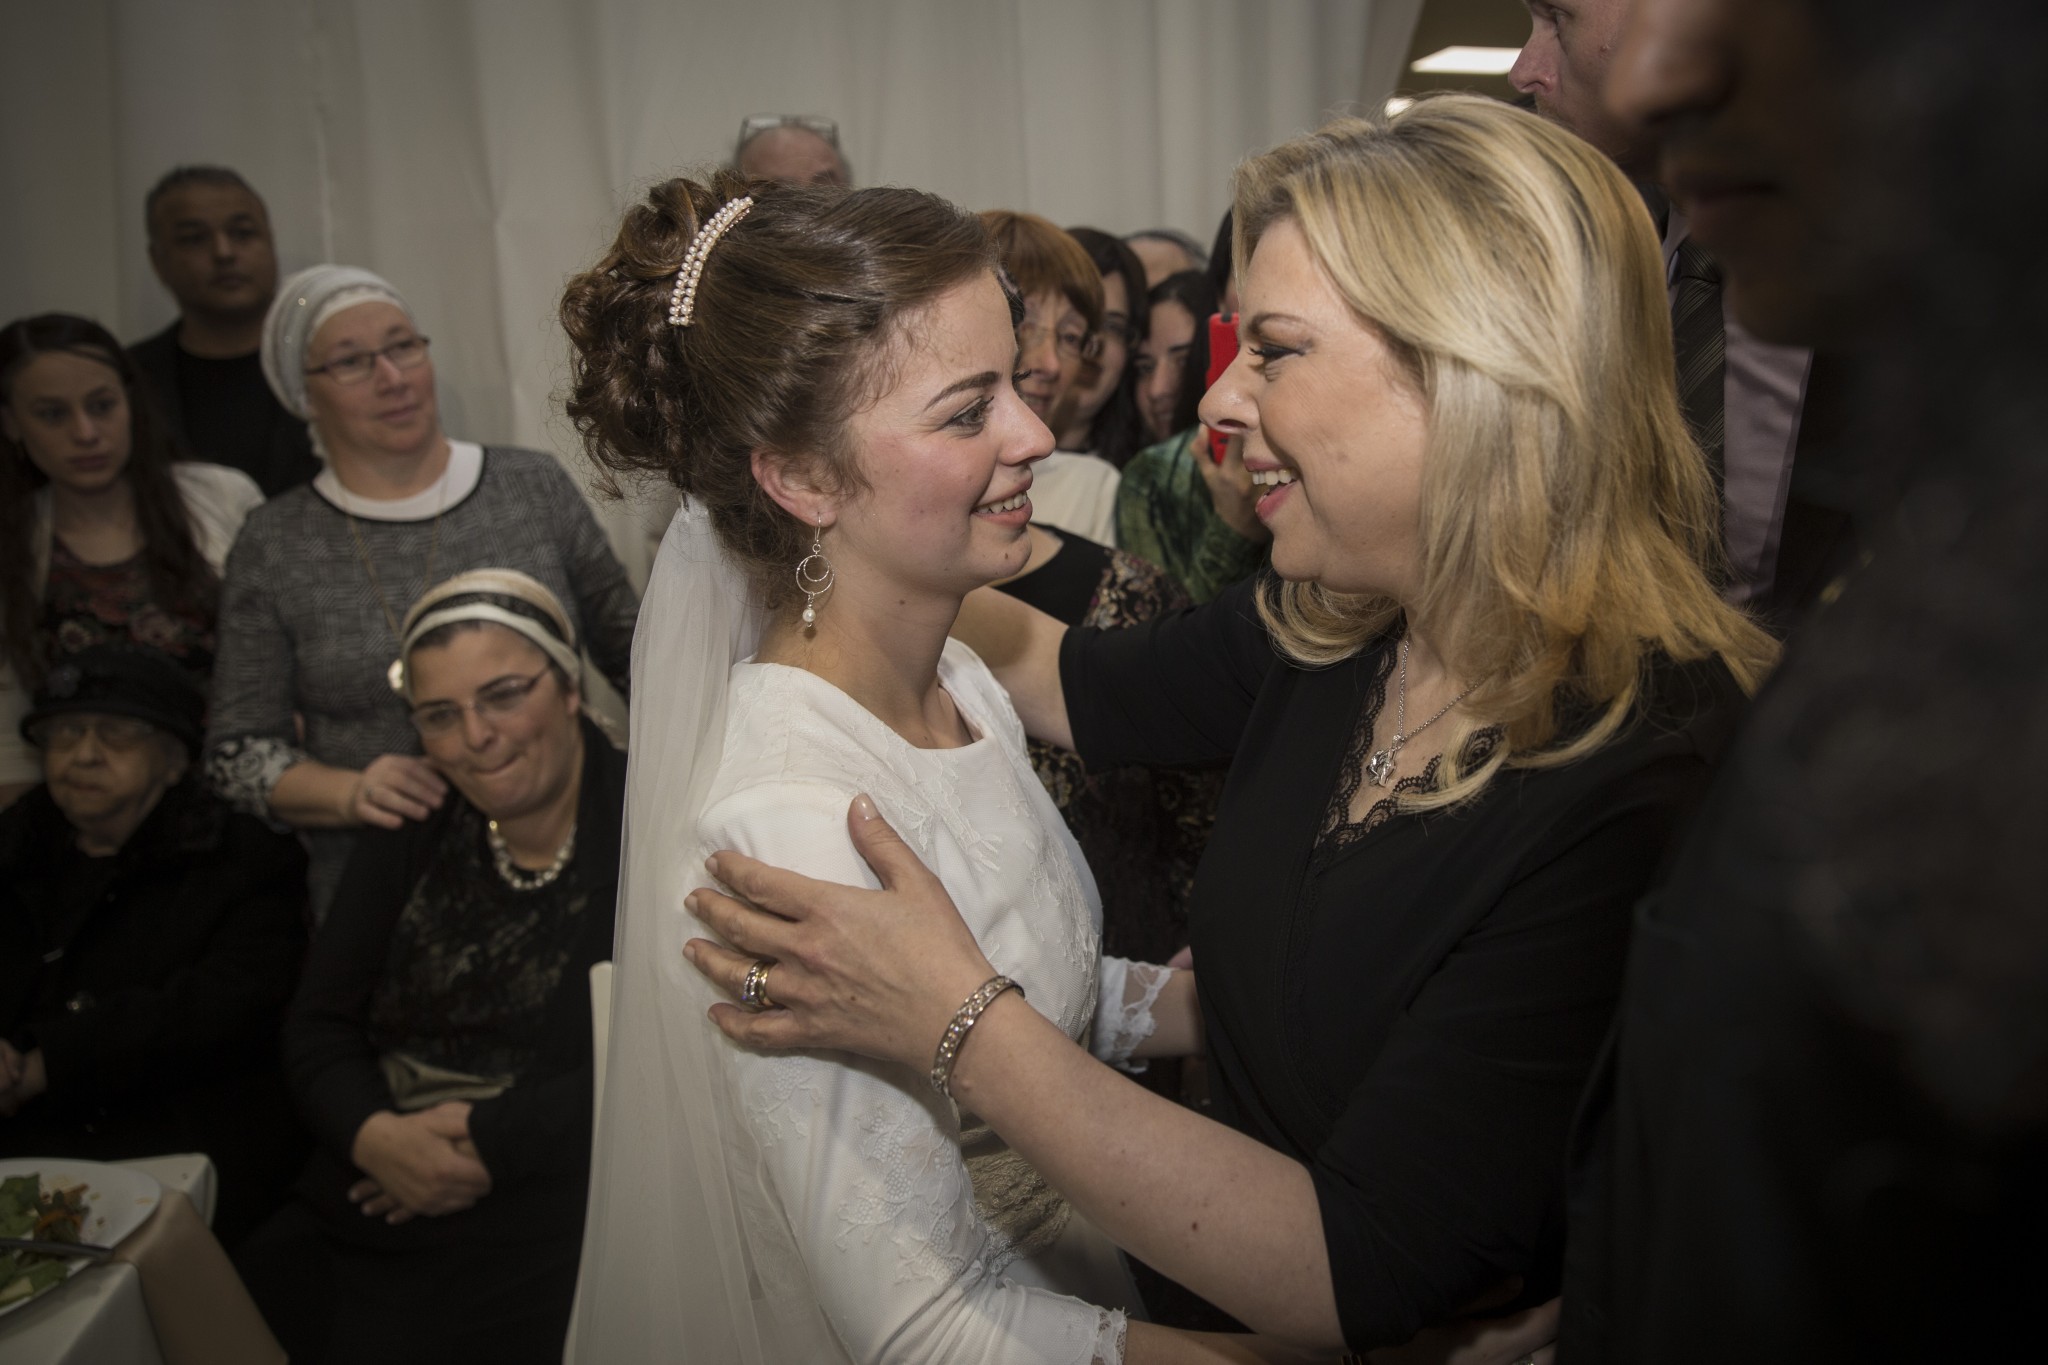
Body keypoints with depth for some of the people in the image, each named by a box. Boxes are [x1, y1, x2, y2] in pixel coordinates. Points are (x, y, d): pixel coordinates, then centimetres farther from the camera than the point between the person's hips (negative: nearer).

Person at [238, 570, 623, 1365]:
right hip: (362, 1209, 6)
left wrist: (489, 1140, -13)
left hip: (547, 1234, -5)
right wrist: (375, 1136, -8)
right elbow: (318, 1024, 11)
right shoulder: (413, 832, 13)